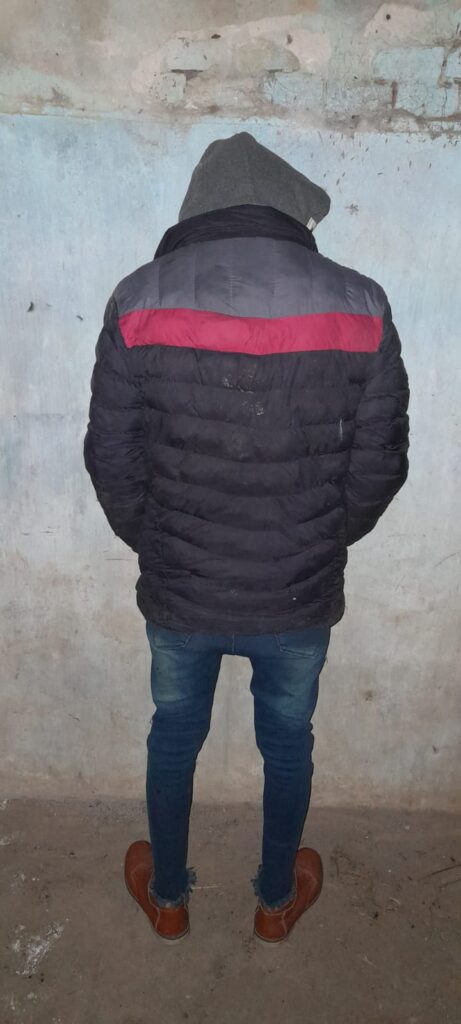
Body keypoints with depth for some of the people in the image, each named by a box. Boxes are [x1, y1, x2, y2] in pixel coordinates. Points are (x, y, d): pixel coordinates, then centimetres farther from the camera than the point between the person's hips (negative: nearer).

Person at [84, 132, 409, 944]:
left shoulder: (140, 301, -11)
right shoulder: (359, 308, -10)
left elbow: (111, 458, -6)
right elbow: (380, 464, -5)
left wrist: (153, 544, 11)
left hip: (179, 592, 0)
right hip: (301, 598, 0)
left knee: (174, 735, 25)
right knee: (287, 742, 25)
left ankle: (167, 896, 48)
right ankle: (277, 898, 48)